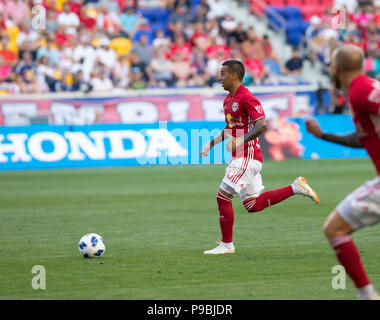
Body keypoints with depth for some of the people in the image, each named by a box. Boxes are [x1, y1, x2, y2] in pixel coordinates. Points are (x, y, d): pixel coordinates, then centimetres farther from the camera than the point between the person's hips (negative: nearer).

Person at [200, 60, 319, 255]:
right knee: (253, 205, 10)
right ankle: (296, 188, 16)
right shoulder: (228, 100, 16)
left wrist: (240, 140, -30)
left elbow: (262, 125, -22)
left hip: (248, 156, -10)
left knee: (223, 196, -10)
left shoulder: (246, 98, -14)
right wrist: (211, 143, 20)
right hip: (240, 158, 10)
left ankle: (226, 244, -3)